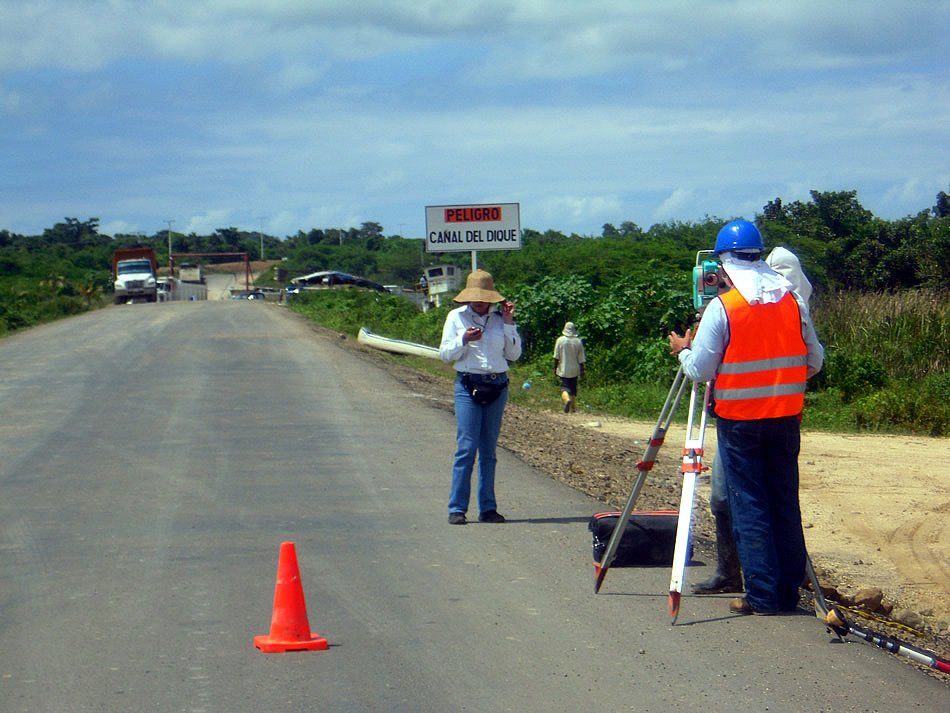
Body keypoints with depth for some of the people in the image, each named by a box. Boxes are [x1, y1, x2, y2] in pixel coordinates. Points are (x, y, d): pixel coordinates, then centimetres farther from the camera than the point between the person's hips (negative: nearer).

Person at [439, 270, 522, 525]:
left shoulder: (499, 319, 9)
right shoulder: (456, 317, 4)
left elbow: (514, 355, 7)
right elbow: (445, 354, 2)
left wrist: (509, 323, -1)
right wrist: (464, 340, -15)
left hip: (497, 386, 3)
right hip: (468, 385, -3)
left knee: (489, 450, 6)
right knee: (467, 447, -11)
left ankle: (487, 508, 10)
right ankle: (457, 509, -8)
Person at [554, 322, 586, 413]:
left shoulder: (560, 340, -7)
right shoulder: (578, 341, -3)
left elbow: (556, 357, -5)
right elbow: (581, 358, 0)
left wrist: (555, 368, 4)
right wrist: (582, 370, 7)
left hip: (563, 370, -2)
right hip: (574, 370, 2)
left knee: (564, 387, -3)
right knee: (573, 389, 13)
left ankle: (567, 399, -33)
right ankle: (572, 408, 16)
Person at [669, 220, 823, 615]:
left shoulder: (722, 307, -10)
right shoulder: (792, 301, 4)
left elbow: (700, 370, -8)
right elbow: (814, 361, 8)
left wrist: (683, 350, 12)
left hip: (740, 420, -4)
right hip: (786, 418, 4)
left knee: (748, 507, 1)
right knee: (785, 502, 11)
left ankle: (762, 595, -1)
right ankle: (789, 591, 14)